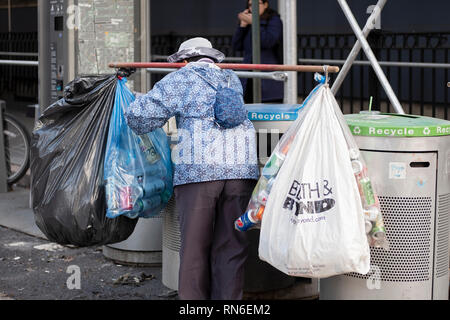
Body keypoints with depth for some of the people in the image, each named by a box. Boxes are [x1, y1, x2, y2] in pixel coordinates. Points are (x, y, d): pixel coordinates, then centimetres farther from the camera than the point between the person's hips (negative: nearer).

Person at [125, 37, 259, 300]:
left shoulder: (181, 79, 9)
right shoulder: (233, 80, 22)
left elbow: (139, 115, 2)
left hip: (198, 170, -3)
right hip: (241, 169, 3)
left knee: (195, 246, 4)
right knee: (230, 246, 6)